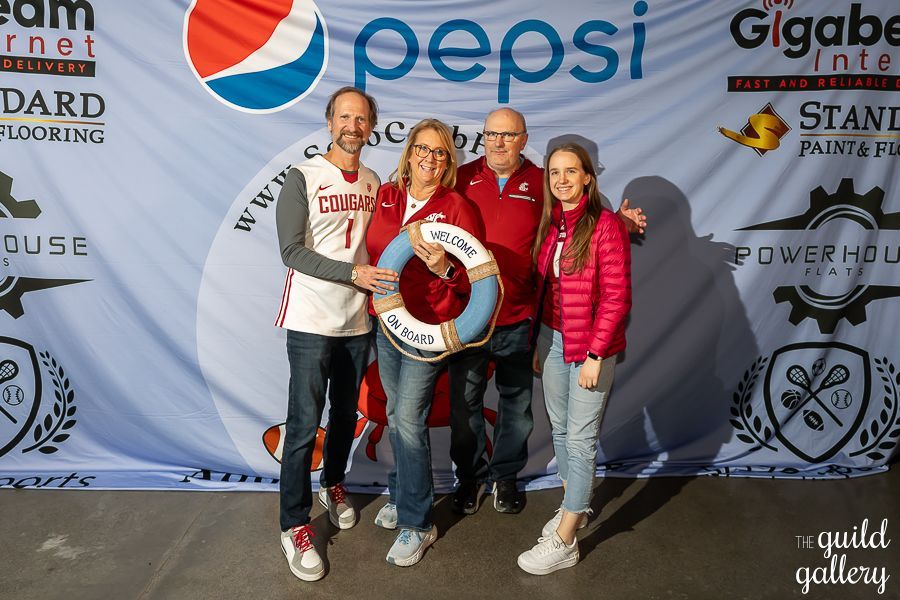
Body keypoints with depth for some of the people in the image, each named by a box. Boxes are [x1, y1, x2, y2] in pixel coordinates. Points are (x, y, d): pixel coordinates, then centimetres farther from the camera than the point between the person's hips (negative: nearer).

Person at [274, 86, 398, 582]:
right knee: (304, 426, -2)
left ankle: (333, 485, 41)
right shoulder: (302, 178, -6)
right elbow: (292, 252, -14)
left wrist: (380, 284, -1)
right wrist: (354, 273, -22)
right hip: (311, 323, -5)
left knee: (345, 416, 17)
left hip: (358, 322, 5)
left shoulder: (373, 183, 9)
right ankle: (295, 526, 13)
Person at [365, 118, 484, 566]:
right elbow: (371, 252, 18)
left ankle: (416, 524, 10)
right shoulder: (384, 196, 5)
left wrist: (444, 269, -27)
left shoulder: (458, 208, -8)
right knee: (395, 413, 15)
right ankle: (402, 494, 35)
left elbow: (474, 277, -9)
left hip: (429, 327, -5)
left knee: (409, 419, -5)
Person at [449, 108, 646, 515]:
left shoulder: (542, 183, 3)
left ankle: (506, 475, 35)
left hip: (518, 318, 1)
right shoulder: (463, 178, 1)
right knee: (464, 403, 11)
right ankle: (469, 477, 33)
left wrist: (619, 223, -4)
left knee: (516, 404, 14)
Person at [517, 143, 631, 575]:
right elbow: (542, 288, 11)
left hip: (590, 348, -6)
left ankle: (563, 540, 11)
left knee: (580, 437, 1)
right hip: (552, 339, 7)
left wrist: (594, 355, -17)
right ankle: (575, 505, 38)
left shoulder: (606, 225, -12)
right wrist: (538, 344, 10)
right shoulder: (549, 224, 7)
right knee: (559, 428, 16)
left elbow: (616, 298, -14)